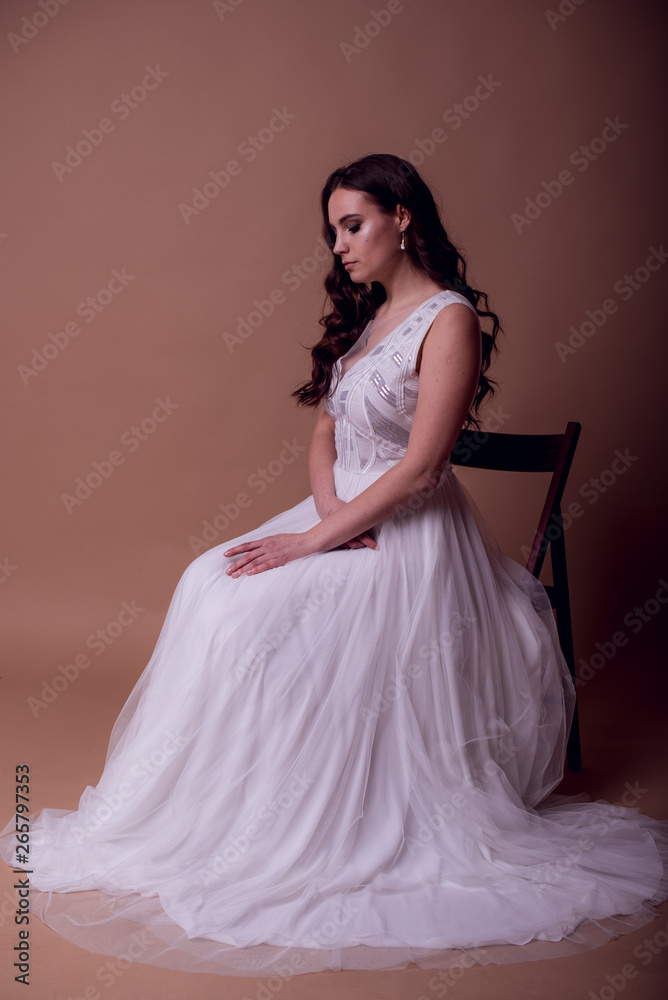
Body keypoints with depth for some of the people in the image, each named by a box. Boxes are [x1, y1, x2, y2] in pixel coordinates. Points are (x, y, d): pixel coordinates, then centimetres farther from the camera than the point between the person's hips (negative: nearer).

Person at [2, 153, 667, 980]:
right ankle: (203, 802, 1)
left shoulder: (448, 319, -13)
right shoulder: (366, 315, 14)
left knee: (250, 614, -22)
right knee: (210, 585, -9)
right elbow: (325, 433, 11)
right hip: (344, 518, 8)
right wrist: (329, 514, -9)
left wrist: (316, 539, -19)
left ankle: (255, 824, -2)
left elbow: (419, 468, -20)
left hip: (408, 537, -8)